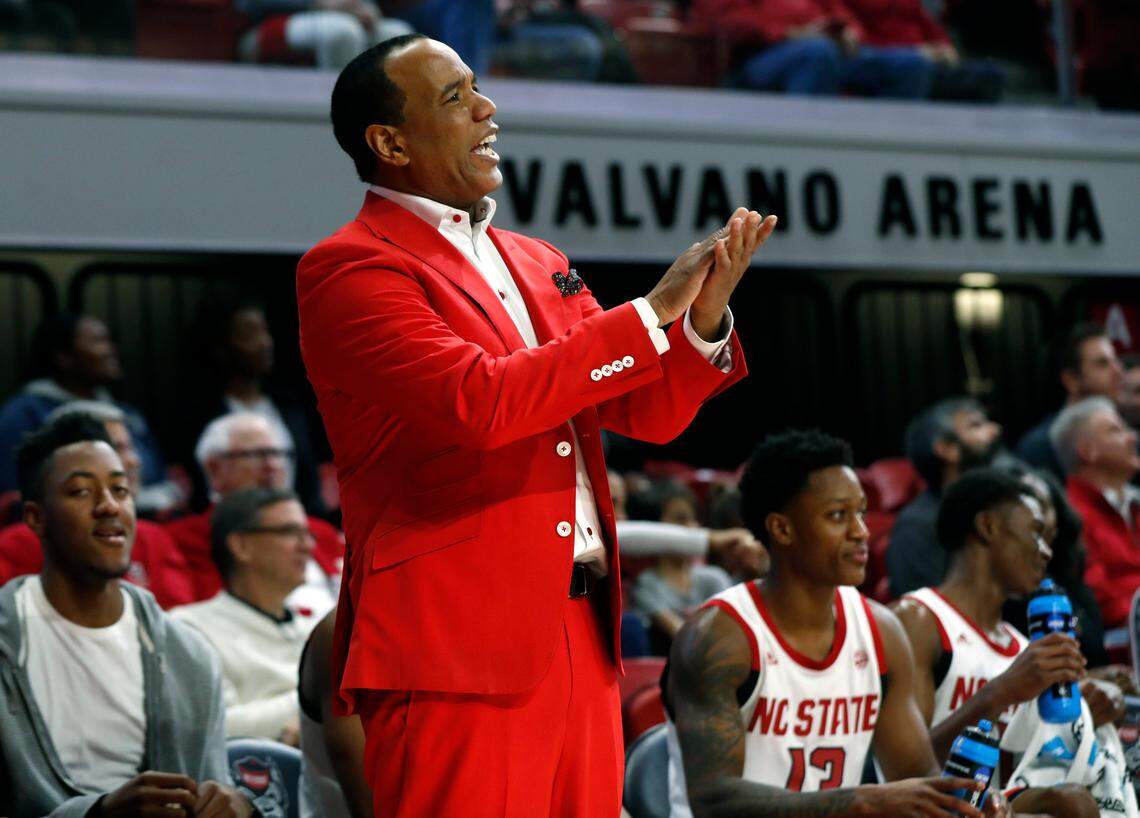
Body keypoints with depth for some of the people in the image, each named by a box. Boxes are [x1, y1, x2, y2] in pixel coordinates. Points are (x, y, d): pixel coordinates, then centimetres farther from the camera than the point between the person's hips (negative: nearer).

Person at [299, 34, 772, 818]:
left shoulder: (537, 263, 19)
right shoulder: (349, 270, -6)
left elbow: (646, 413, 18)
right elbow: (477, 402, -20)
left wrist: (704, 317, -3)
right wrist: (651, 314, -15)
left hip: (582, 636, 8)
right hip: (457, 648, -7)